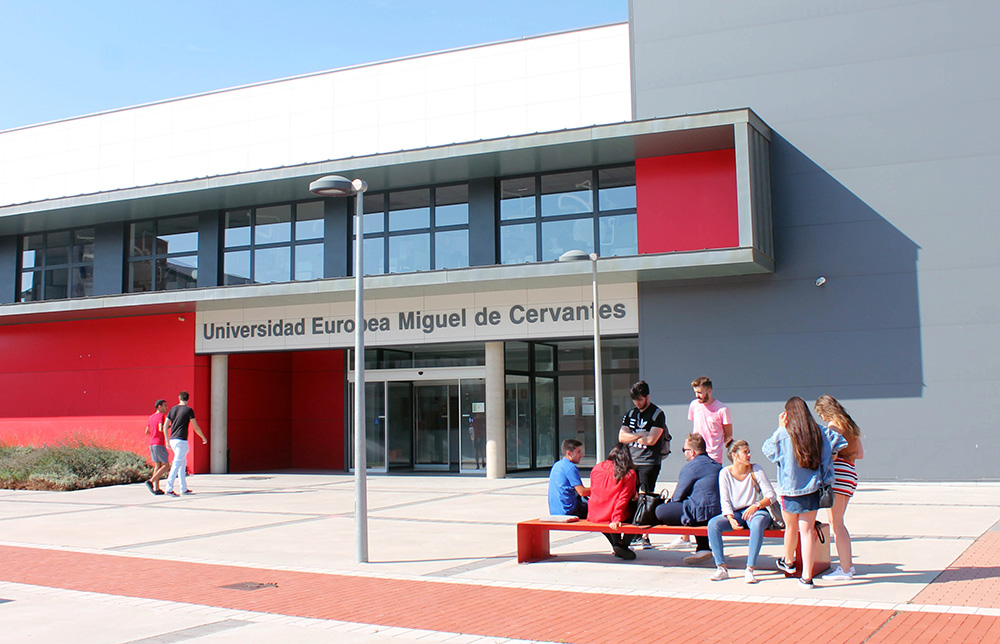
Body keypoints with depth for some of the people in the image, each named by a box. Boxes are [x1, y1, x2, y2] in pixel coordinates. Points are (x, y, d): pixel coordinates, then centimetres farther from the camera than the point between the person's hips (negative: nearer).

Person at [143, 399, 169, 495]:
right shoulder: (161, 416, -9)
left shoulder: (151, 417, 16)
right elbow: (161, 429, -22)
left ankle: (156, 488, 2)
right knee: (166, 465, -3)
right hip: (159, 444, -9)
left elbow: (147, 432, 18)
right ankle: (151, 481, -13)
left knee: (157, 466, 7)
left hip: (151, 444, 9)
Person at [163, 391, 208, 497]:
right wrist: (204, 438, 8)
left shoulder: (172, 409, 11)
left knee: (183, 463, 15)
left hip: (173, 440, 7)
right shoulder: (188, 410, -6)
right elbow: (196, 427, -5)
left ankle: (184, 488, 18)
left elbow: (165, 427, 10)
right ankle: (169, 488, -14)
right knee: (177, 464, -8)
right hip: (181, 441, -7)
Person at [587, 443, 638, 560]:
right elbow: (623, 499, -13)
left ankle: (616, 543, 25)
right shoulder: (629, 474, -6)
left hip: (594, 516, 5)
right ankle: (623, 545, 7)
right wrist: (616, 519, -16)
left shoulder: (596, 468, 5)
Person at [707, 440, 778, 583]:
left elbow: (771, 496, -5)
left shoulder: (756, 470, -2)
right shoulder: (725, 473, 0)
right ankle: (721, 568, -21)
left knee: (757, 524, -37)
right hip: (734, 513, 2)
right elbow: (725, 501, -2)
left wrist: (756, 505, -24)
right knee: (712, 524, -26)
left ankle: (750, 569, -32)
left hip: (755, 512, -2)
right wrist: (731, 519, -20)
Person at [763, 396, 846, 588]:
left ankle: (788, 562, 42)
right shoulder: (819, 432, -3)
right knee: (807, 530, 3)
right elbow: (840, 443, 0)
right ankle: (807, 576, 1)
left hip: (790, 490, -2)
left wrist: (780, 428, 6)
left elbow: (767, 449, 2)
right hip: (812, 489, 2)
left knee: (791, 527, 18)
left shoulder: (784, 434, -11)